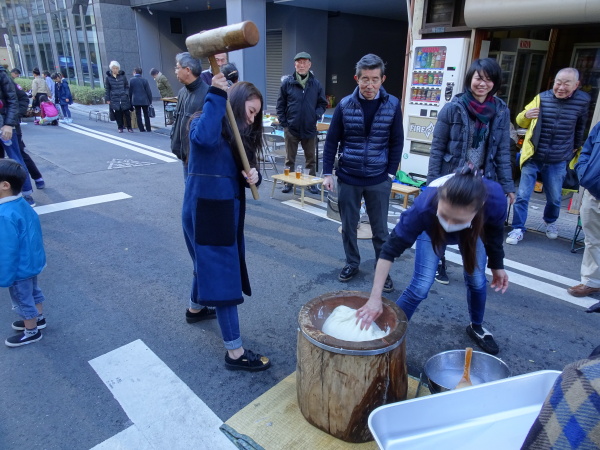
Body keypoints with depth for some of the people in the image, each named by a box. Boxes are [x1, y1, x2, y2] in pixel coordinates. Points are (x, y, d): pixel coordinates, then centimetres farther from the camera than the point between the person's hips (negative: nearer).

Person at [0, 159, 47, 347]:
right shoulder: (22, 204, -8)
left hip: (20, 268, -8)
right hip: (32, 262, 8)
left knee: (23, 300, 15)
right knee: (33, 292, 28)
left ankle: (31, 332, 36)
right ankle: (38, 318, 50)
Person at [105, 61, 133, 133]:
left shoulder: (123, 76, 4)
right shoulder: (108, 77, 3)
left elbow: (127, 86, 9)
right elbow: (107, 89, 6)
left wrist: (127, 94, -3)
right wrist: (107, 99, 2)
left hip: (124, 98, 0)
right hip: (115, 99, 0)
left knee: (126, 113, 2)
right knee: (118, 114, 2)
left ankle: (129, 127, 11)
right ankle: (120, 128, 12)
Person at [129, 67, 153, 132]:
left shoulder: (132, 80, -2)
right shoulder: (144, 80, -4)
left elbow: (130, 91, 2)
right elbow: (148, 91, -4)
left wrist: (130, 100, 12)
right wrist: (150, 100, 3)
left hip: (136, 100, 0)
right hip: (144, 100, 0)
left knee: (138, 115, 5)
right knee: (146, 115, 8)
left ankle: (141, 128, 4)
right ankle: (148, 128, 8)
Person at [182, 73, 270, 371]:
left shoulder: (240, 134, 12)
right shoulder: (206, 123, -12)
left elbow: (242, 172, 10)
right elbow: (204, 138, -37)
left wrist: (253, 177, -12)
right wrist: (216, 95, -32)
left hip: (226, 209, 9)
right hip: (205, 209, -9)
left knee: (209, 264, 27)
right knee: (223, 274, -6)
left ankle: (196, 307, 55)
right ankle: (235, 352, 3)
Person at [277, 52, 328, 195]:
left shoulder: (316, 84, 2)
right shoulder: (287, 83, -2)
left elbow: (323, 103, 11)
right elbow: (280, 104, 2)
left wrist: (317, 115, -7)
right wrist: (283, 122, -5)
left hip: (310, 128, 1)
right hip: (291, 128, -1)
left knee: (311, 159, 10)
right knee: (290, 159, 10)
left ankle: (312, 182, 22)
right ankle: (288, 182, 21)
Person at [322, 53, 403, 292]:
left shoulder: (392, 105, -4)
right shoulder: (345, 105, -4)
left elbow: (397, 142, 1)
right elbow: (332, 140, -1)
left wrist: (391, 172, -4)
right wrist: (327, 173, -5)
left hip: (379, 180, 0)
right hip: (348, 178, 1)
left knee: (380, 228, 9)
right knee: (348, 225, 12)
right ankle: (352, 263, 33)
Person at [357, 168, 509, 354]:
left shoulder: (495, 199, -40)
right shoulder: (424, 207, -45)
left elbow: (495, 231, -15)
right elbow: (391, 249, -36)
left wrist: (497, 265, 0)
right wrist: (375, 297, -38)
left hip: (474, 230, 2)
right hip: (432, 229, -2)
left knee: (477, 280, 6)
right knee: (421, 286, -11)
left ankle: (476, 327, 36)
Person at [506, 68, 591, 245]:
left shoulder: (582, 100, -2)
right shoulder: (542, 98, -4)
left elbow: (580, 127, 16)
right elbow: (521, 122, 5)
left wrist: (576, 146, 27)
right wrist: (525, 115, -17)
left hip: (558, 162, 1)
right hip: (533, 157, -1)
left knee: (554, 198, 12)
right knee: (522, 195, -5)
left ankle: (550, 222, 41)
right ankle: (518, 229, 8)